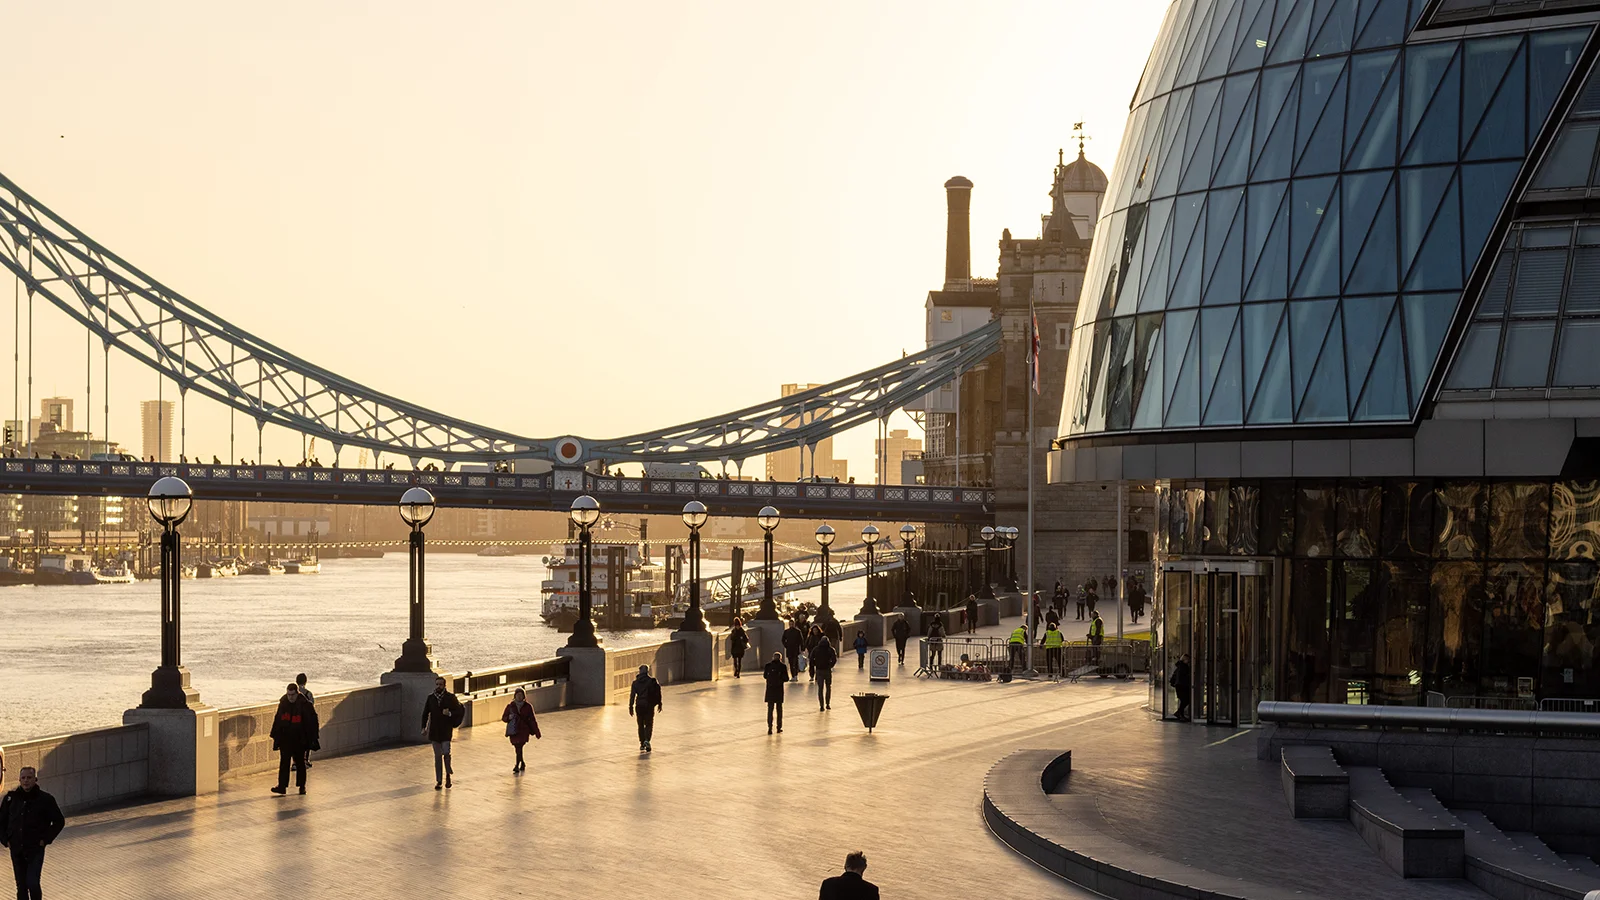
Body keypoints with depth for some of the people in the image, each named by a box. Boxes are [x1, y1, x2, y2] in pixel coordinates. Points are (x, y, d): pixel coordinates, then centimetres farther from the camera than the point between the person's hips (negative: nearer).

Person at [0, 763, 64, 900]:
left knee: (33, 883, -15)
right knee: (21, 886, 8)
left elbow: (59, 821, 2)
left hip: (35, 849, -3)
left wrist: (46, 839, -5)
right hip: (16, 850, 3)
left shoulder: (45, 799, -4)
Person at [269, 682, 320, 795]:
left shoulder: (305, 704, -9)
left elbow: (312, 722, -4)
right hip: (285, 739, 3)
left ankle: (302, 786, 18)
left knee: (300, 763, 8)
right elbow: (278, 721, 11)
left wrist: (312, 738, -7)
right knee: (284, 763, -2)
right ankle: (282, 786, -2)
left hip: (300, 740, -3)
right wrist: (276, 736, 10)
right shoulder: (283, 703, 2)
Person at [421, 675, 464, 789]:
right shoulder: (430, 698, 6)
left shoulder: (450, 697, -3)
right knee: (437, 756, 5)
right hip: (434, 731, 3)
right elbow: (425, 713, 13)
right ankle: (439, 781, 11)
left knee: (446, 753, -14)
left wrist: (450, 714, -17)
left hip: (446, 730, -3)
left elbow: (460, 710, 1)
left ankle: (448, 774, 13)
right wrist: (424, 727, 6)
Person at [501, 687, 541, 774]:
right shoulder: (510, 706, 4)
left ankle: (517, 766, -14)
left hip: (523, 730, -2)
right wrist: (509, 717, -14)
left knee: (519, 747, -16)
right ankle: (522, 764, 33)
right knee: (517, 748, 9)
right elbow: (503, 718, 10)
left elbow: (532, 720, 6)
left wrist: (537, 734, 5)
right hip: (513, 731, 2)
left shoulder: (528, 706, 2)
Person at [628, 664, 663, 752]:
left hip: (639, 705, 2)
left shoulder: (635, 682, 1)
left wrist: (630, 707, 2)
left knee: (641, 725, 14)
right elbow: (657, 694, -3)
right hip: (649, 706, -2)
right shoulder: (652, 681, -4)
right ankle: (647, 740, -19)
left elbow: (632, 695, -1)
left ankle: (642, 744, 16)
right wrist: (659, 704, 7)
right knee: (649, 725, 5)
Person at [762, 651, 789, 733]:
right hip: (779, 690, -1)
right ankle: (779, 728, 16)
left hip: (770, 690, 1)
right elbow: (786, 679, -7)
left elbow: (765, 676, 9)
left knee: (770, 709, 7)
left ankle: (769, 728, 0)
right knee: (779, 710, 12)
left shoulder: (768, 666, -4)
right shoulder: (783, 666, -8)